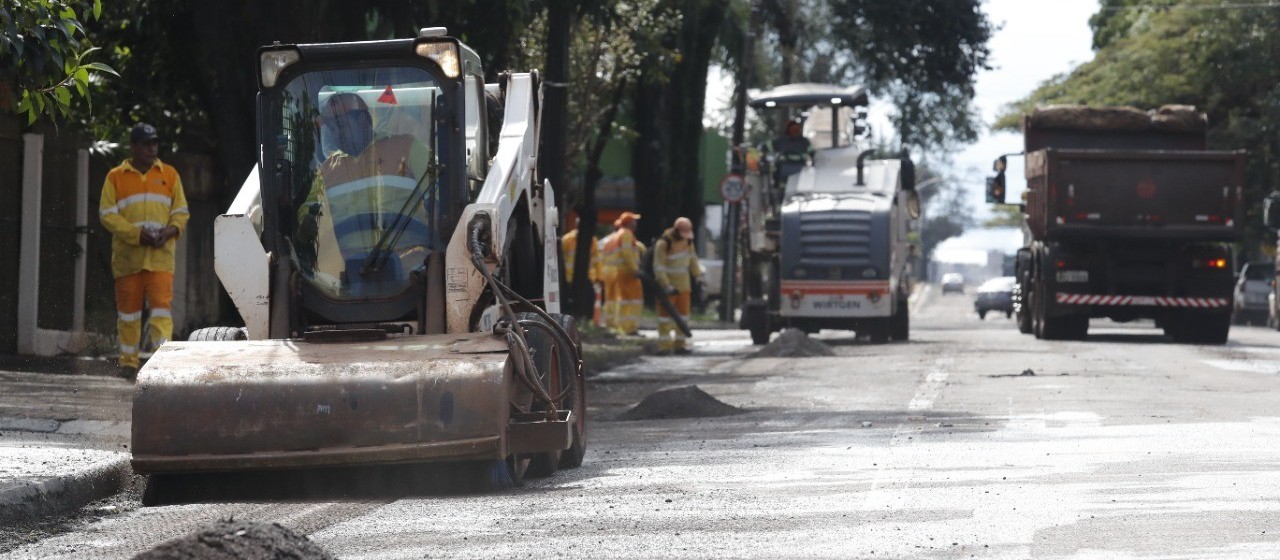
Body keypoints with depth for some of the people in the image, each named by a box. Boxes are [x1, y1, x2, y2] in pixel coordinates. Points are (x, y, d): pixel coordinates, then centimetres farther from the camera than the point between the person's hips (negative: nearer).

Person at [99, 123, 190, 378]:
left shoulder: (169, 175, 11)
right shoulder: (115, 177, 6)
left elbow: (181, 211, 13)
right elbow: (107, 214, -1)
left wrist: (170, 231, -9)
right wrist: (137, 234, -13)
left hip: (161, 255, 0)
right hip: (127, 256, 0)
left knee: (161, 306, -12)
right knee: (128, 309, 6)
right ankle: (129, 361, 16)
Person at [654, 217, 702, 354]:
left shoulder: (688, 240, 2)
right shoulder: (663, 244, -18)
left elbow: (693, 259, 15)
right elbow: (658, 267, -20)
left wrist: (698, 276, 11)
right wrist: (666, 286, -25)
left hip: (683, 284, 6)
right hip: (667, 282, -6)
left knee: (683, 312, 5)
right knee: (665, 313, -6)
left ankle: (680, 344, 9)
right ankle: (664, 345, -5)